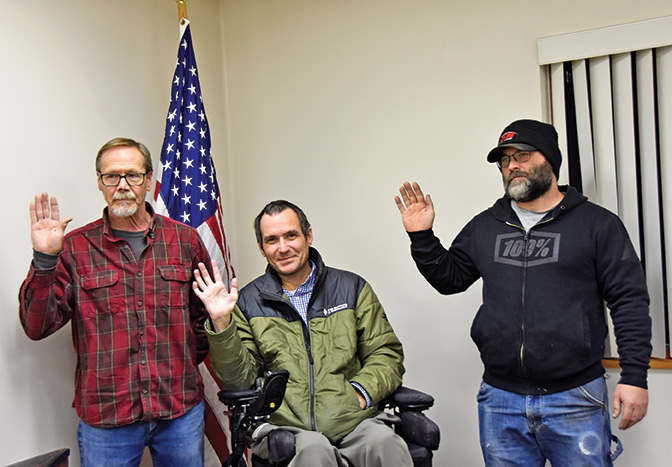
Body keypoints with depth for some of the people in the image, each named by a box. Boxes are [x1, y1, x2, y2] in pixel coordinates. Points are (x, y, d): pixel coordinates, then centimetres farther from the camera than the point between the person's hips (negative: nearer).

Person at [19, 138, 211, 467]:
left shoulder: (184, 239, 5)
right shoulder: (74, 248, 1)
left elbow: (207, 313, 12)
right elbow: (36, 327, -4)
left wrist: (185, 363, 5)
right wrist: (44, 259, -15)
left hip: (181, 411, 2)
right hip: (104, 416, -1)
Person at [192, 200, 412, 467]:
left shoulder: (352, 288, 13)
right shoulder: (248, 300, 12)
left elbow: (386, 354, 13)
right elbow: (240, 379, 7)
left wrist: (360, 392, -6)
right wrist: (221, 323, -7)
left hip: (352, 419, 1)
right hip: (283, 425, -1)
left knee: (385, 443, -31)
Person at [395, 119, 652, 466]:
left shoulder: (596, 223, 1)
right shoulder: (484, 227, 12)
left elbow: (629, 300, -2)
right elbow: (449, 278, 16)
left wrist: (634, 376, -8)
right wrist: (421, 237, 2)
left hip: (575, 399, -3)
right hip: (500, 401, 3)